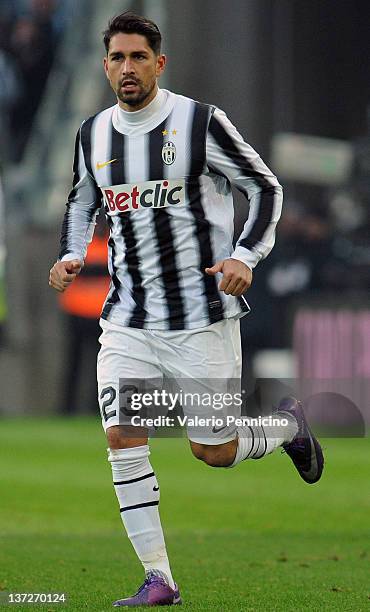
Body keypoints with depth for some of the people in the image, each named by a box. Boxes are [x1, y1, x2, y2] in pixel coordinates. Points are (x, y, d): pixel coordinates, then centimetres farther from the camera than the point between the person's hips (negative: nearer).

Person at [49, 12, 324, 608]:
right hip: (127, 321, 4)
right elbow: (81, 202, 25)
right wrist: (71, 256, 7)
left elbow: (265, 187, -2)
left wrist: (245, 254, -16)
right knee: (123, 438, -11)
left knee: (213, 451, 1)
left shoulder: (201, 122, -9)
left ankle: (289, 424, 34)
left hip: (202, 315, -4)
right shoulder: (93, 134, 6)